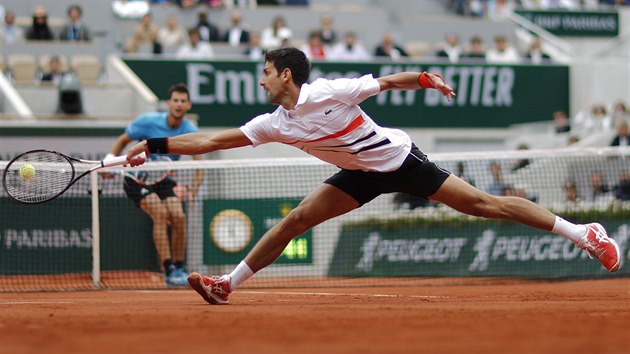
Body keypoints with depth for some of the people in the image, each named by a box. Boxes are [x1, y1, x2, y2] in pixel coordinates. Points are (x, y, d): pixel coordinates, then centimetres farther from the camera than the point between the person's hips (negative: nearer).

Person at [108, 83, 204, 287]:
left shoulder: (191, 132, -10)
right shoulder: (148, 122, -16)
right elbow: (122, 141, -3)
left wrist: (195, 187, -38)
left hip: (164, 180, 4)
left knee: (178, 217, -16)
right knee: (160, 213, -25)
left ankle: (179, 268, 0)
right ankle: (169, 271, -25)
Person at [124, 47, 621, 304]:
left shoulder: (331, 92, -23)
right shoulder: (274, 124, -6)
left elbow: (387, 81, -12)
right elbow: (212, 141, -4)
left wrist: (426, 78, -24)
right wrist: (154, 146, -8)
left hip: (400, 159, -6)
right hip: (364, 174, 6)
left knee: (480, 202, -11)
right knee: (297, 218, -5)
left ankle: (584, 234, -8)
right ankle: (227, 284, 2)